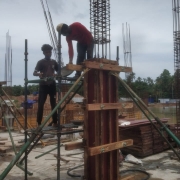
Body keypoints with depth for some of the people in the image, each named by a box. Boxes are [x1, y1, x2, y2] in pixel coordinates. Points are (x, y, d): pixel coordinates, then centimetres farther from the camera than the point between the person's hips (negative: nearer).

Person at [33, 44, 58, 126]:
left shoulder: (54, 62, 10)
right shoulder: (41, 62, -2)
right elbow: (34, 73, -11)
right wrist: (39, 74, -34)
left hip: (52, 85, 4)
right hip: (43, 85, -4)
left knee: (54, 104, 6)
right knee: (41, 104, -6)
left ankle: (55, 122, 13)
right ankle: (39, 123, -2)